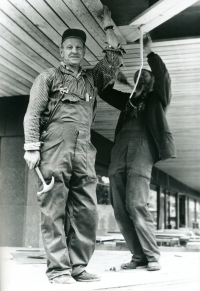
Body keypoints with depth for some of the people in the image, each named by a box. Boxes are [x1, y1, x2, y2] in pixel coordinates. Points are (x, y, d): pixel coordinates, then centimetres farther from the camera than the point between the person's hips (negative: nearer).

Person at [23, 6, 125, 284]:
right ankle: (58, 269, -5)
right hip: (55, 145, -4)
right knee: (54, 209, -7)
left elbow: (115, 58, 24)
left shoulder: (92, 78, 25)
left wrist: (108, 26, 26)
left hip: (84, 149, 4)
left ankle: (78, 267, 4)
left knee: (86, 211, -2)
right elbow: (33, 113, 5)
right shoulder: (49, 76, 14)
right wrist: (32, 147, -7)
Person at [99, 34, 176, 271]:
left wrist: (149, 52, 5)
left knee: (136, 204, -18)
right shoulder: (128, 100, 29)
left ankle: (152, 256, -6)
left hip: (142, 149, -5)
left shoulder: (157, 99, 17)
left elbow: (163, 76, 1)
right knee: (119, 209, -2)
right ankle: (138, 256, 5)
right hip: (119, 151, 5)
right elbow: (104, 91, 27)